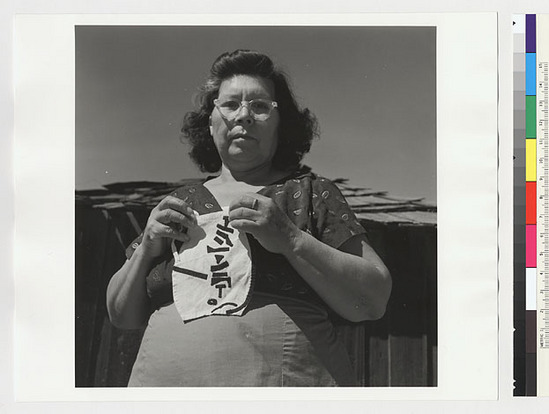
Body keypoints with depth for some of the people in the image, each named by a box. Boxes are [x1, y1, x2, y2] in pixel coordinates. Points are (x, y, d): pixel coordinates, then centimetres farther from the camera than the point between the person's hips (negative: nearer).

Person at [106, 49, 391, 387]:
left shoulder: (311, 193, 3)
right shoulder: (181, 203, 11)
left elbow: (373, 301, -6)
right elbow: (122, 315, 12)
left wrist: (291, 240, -16)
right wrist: (147, 249, -6)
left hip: (289, 378, -2)